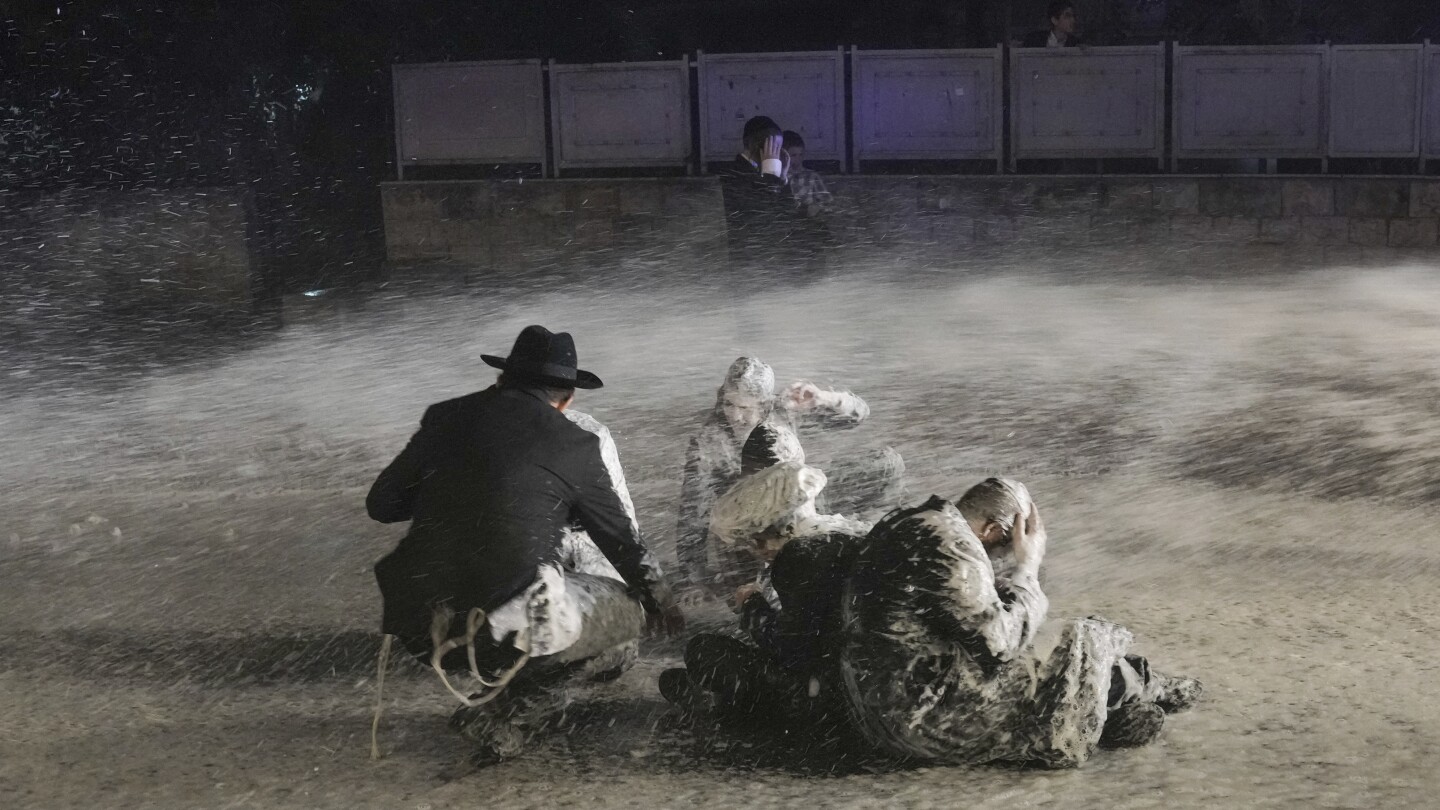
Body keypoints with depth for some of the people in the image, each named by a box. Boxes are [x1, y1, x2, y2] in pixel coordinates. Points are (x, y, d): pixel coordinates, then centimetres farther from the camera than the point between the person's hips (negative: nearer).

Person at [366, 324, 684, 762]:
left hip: (419, 629, 6)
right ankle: (501, 720, 7)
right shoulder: (577, 446, 4)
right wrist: (662, 604, 33)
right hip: (508, 625, -6)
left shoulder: (446, 417, 11)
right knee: (629, 607, 18)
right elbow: (621, 538, 16)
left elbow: (381, 504, 17)